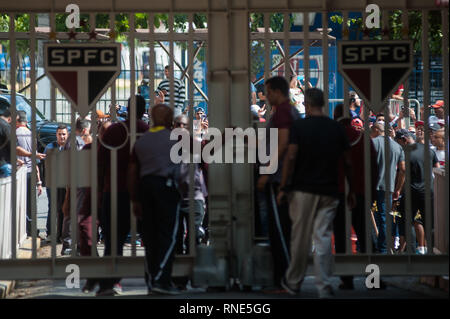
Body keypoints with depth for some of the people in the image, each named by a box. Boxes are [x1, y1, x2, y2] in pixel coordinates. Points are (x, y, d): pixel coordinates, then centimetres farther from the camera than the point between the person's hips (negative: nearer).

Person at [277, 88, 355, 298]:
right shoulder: (336, 128, 4)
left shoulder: (299, 126, -6)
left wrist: (283, 187, -6)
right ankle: (324, 287, -7)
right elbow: (347, 162, 5)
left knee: (300, 238, 9)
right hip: (328, 192, 2)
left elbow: (291, 157, -12)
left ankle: (293, 282, 23)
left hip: (303, 190, -2)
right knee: (323, 238, 1)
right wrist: (351, 190, 14)